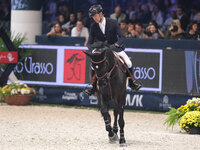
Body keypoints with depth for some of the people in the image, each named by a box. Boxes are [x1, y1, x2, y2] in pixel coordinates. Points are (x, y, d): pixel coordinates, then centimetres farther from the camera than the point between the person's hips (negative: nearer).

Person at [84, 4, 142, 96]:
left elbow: (122, 38, -18)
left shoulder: (113, 23, -15)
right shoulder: (93, 27, -7)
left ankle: (131, 82, 9)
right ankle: (94, 86, -3)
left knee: (128, 63, -18)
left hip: (116, 48, -1)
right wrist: (93, 51, -27)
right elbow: (90, 43, -5)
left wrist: (116, 45, -37)